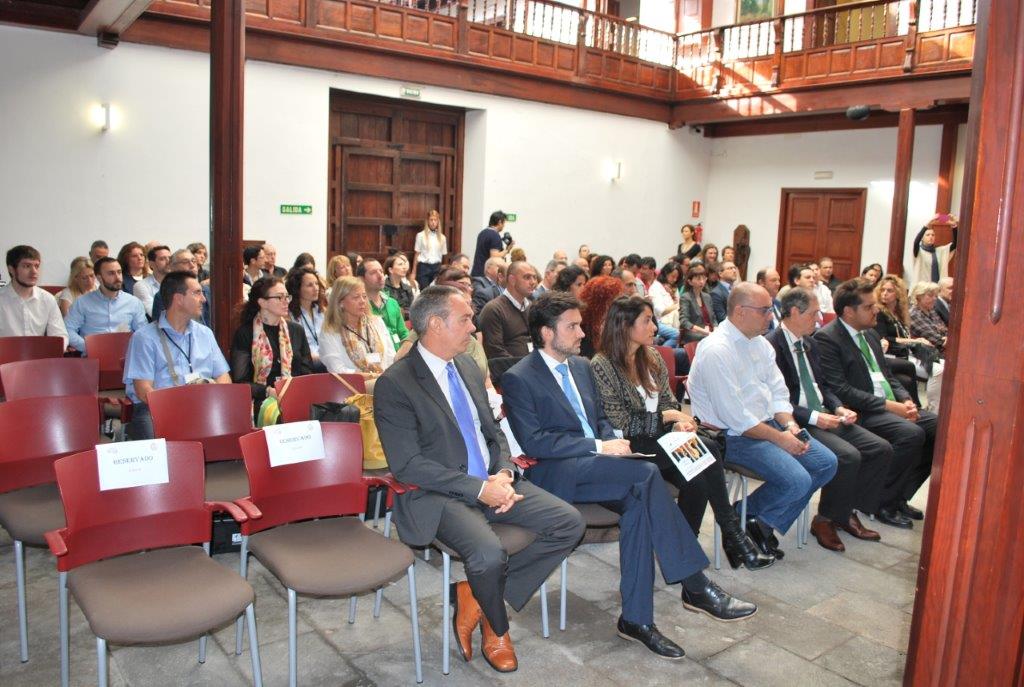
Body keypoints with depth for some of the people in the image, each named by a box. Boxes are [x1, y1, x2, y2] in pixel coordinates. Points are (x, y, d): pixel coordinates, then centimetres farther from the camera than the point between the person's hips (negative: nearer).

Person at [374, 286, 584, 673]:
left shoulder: (467, 367, 10)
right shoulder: (394, 384, -12)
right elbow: (407, 465, -17)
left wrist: (504, 474, -5)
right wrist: (478, 488, -20)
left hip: (492, 484, 7)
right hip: (438, 496, -7)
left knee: (569, 523, -8)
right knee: (488, 554, -31)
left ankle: (476, 595, 2)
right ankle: (497, 630, 5)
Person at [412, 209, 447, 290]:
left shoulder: (442, 237, 7)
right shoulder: (421, 235, 0)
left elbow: (443, 256, 10)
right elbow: (416, 254, 2)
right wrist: (414, 272, 0)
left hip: (437, 268, 2)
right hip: (424, 267, -2)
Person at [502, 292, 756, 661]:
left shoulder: (581, 366, 17)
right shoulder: (518, 379, -6)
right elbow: (533, 441, -15)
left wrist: (612, 444, -1)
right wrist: (598, 447, -19)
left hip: (594, 466, 7)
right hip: (556, 475, -7)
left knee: (638, 503, -26)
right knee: (646, 472, -28)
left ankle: (636, 617, -17)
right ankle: (695, 586, -21)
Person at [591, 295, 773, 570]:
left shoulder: (652, 358, 12)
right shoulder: (602, 366, -11)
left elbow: (668, 401, 14)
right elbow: (620, 424, -14)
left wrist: (680, 423, -9)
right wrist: (667, 416, -12)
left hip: (660, 437, 6)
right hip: (631, 447, -6)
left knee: (697, 480, -26)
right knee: (706, 448, -25)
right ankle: (732, 532, -10)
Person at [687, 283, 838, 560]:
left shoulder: (761, 343, 9)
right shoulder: (716, 350, -20)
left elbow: (779, 392, 12)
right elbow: (734, 417, -22)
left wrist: (789, 425, -7)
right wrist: (779, 437, -17)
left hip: (769, 423, 10)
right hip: (733, 435, -10)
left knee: (826, 463, 2)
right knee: (797, 481, -24)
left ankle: (766, 524, 10)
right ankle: (749, 516, 6)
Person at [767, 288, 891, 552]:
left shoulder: (807, 343, 15)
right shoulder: (771, 346, -14)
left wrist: (838, 408, 3)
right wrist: (813, 417, -22)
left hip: (825, 415, 9)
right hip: (797, 422, -9)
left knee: (882, 449, -2)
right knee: (848, 456, -27)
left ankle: (848, 512, 10)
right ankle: (825, 519, -5)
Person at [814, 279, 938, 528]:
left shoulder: (870, 333, 18)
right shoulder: (826, 338, -11)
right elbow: (840, 389, -18)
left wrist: (906, 400, 2)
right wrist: (887, 405, -18)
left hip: (891, 406, 9)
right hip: (861, 413, -9)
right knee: (911, 433, -28)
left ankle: (900, 496, 7)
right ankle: (882, 503, -9)